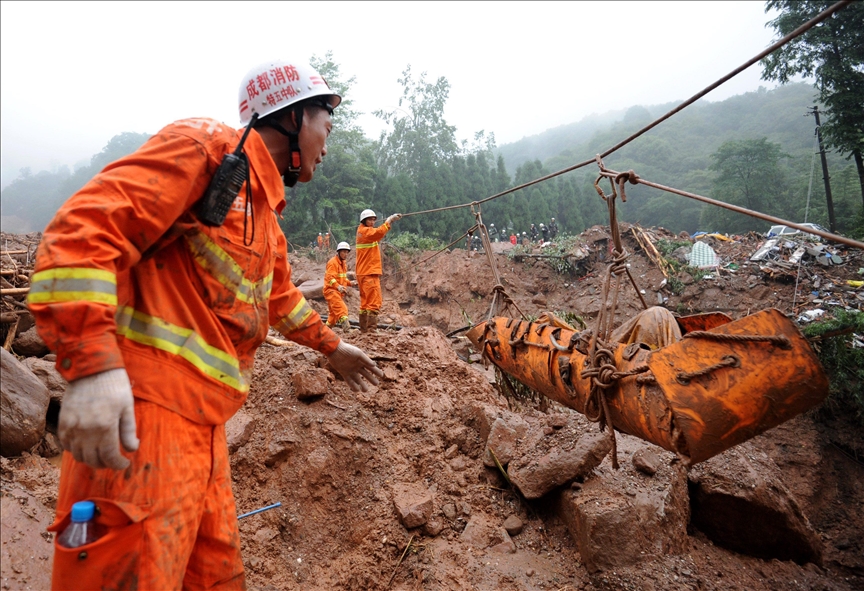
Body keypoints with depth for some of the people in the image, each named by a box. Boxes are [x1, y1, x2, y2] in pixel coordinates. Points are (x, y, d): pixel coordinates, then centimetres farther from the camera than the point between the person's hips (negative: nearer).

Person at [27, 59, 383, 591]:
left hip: (205, 427, 10)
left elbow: (280, 300, 35)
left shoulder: (266, 218, 21)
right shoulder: (206, 146, -7)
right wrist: (94, 362, -27)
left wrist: (332, 346, 43)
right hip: (142, 416, -9)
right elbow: (87, 227, -17)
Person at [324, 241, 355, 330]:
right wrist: (338, 286, -39)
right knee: (341, 307, -30)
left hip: (339, 292, 10)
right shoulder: (332, 262, -13)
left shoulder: (343, 263, 18)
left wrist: (350, 283, 9)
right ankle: (344, 322, -45)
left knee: (334, 312, 17)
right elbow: (330, 277, -24)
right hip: (331, 290, -10)